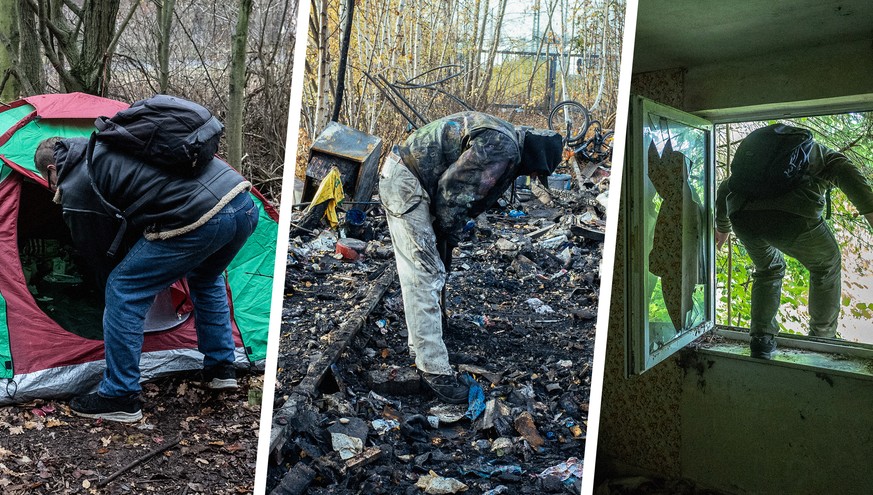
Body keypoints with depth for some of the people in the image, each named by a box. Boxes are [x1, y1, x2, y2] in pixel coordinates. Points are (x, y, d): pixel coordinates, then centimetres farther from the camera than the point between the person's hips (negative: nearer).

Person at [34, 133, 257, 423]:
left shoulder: (75, 191, 6)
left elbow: (102, 257, 13)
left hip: (199, 219, -9)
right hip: (245, 204, 9)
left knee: (123, 290, 7)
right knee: (206, 279, 34)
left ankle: (119, 397, 17)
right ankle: (221, 370, 37)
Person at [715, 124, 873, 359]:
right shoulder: (825, 154, 29)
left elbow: (725, 189, 40)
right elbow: (849, 177, 5)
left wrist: (722, 227, 52)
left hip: (743, 218, 4)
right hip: (793, 217, -3)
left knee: (768, 269, 33)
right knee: (825, 267, 28)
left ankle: (761, 339, 23)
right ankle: (822, 337, 37)